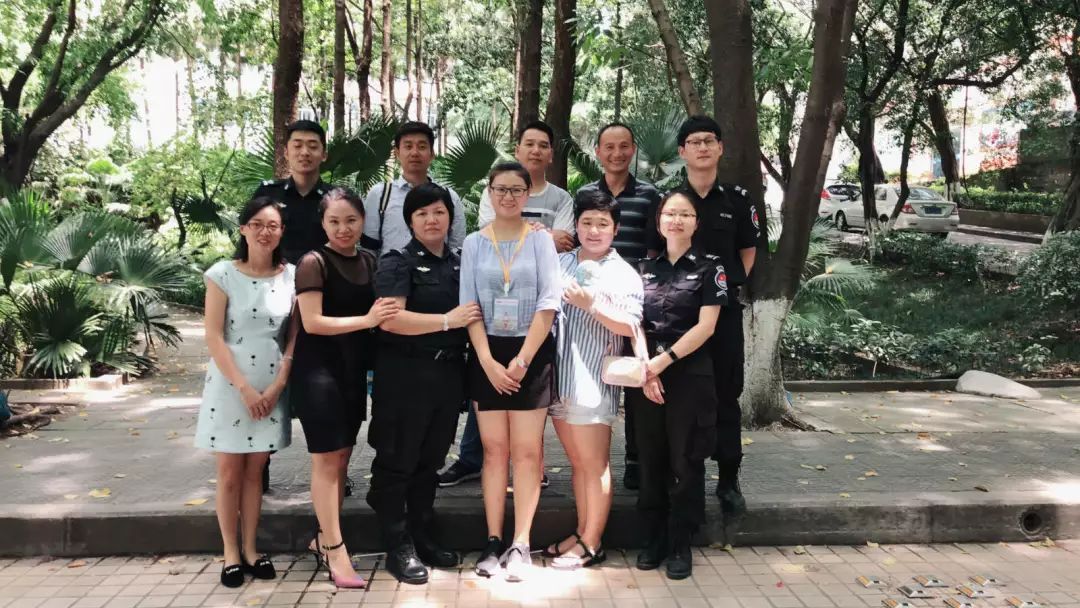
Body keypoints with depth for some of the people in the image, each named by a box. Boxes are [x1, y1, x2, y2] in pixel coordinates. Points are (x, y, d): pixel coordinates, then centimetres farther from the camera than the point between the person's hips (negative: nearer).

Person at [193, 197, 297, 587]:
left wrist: (278, 385, -7)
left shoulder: (291, 276, 0)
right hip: (230, 385, -2)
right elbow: (214, 338, -9)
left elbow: (295, 337, 3)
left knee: (255, 470, 10)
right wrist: (244, 388, -13)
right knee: (229, 471, 6)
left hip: (272, 387, 2)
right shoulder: (222, 274, -7)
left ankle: (251, 550, 20)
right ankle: (231, 553, 17)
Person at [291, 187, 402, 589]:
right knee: (326, 458, -3)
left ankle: (322, 538, 24)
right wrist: (367, 320, -22)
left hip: (354, 369, 6)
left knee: (342, 456, 11)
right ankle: (335, 549, 4)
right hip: (319, 369, -6)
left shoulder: (369, 262, 8)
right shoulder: (314, 262, -9)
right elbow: (312, 322, -16)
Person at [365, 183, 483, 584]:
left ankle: (423, 539, 27)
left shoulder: (459, 264, 13)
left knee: (430, 461, 15)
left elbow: (472, 314, 30)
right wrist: (447, 320, -19)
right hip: (405, 375, -6)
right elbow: (390, 319, -21)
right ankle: (398, 547, 12)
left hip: (448, 374, 6)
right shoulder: (397, 264, -6)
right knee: (397, 462, 2)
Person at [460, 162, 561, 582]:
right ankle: (493, 542, 11)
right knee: (494, 448, 4)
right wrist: (489, 362, -9)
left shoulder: (541, 240, 1)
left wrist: (521, 360, -12)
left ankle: (520, 544, 4)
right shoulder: (474, 243, 6)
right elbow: (469, 307, 1)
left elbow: (548, 304, -5)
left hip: (532, 352, -1)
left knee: (526, 451, -1)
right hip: (488, 354, 2)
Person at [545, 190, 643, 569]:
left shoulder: (624, 275, -3)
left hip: (593, 382, -5)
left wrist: (592, 304, -19)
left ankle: (591, 544, 12)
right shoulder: (560, 263, 12)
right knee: (577, 462, 15)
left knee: (595, 465, 2)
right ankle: (582, 532, 26)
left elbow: (631, 326, -12)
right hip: (559, 378, 6)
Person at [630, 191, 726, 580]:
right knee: (651, 460, 8)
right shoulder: (645, 268, 11)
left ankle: (681, 545, 14)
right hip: (646, 376, 3)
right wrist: (645, 369, -8)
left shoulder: (709, 267, 0)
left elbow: (705, 326, -9)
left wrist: (664, 360, -14)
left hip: (690, 376, -3)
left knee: (685, 461, 2)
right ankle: (654, 540, 21)